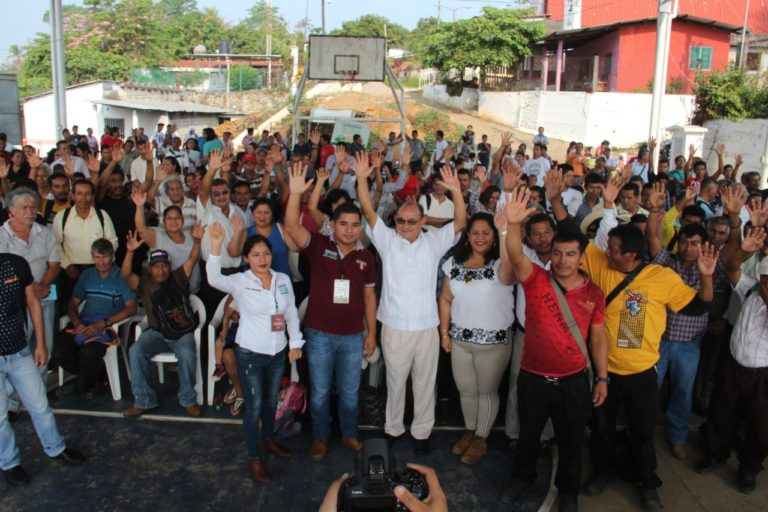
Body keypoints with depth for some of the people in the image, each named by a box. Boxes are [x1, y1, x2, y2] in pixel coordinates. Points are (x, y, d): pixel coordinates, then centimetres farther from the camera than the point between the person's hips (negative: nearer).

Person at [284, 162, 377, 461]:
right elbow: (292, 227, -23)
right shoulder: (319, 246, -7)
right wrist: (295, 194, -37)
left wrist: (372, 333, 6)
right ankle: (320, 436, 32)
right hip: (319, 333, -2)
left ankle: (349, 432, 37)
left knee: (350, 390, 16)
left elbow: (369, 296, 6)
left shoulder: (366, 257, 1)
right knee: (319, 391, 12)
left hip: (353, 335, 2)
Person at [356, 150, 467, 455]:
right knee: (395, 381, 15)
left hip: (427, 326, 1)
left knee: (425, 383, 12)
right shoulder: (387, 240, 1)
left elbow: (460, 223, -7)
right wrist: (361, 179, -22)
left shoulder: (433, 243, 2)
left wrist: (456, 190, -21)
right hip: (394, 326, 0)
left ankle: (421, 431, 29)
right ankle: (393, 428, 32)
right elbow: (369, 212, -9)